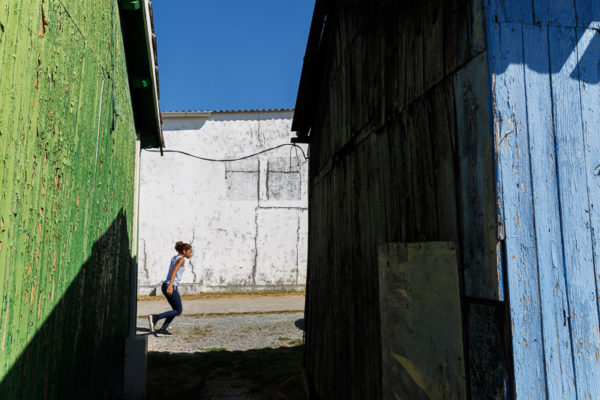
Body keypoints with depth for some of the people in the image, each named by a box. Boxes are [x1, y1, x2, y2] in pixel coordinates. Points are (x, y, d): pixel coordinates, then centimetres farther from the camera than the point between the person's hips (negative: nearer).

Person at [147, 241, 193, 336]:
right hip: (171, 287, -9)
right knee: (178, 311, 0)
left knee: (176, 309, 17)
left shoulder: (174, 258, 16)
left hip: (165, 286, 9)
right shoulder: (181, 259, -9)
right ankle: (155, 317, -9)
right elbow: (174, 271, -23)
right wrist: (170, 286, -33)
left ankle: (163, 329, 12)